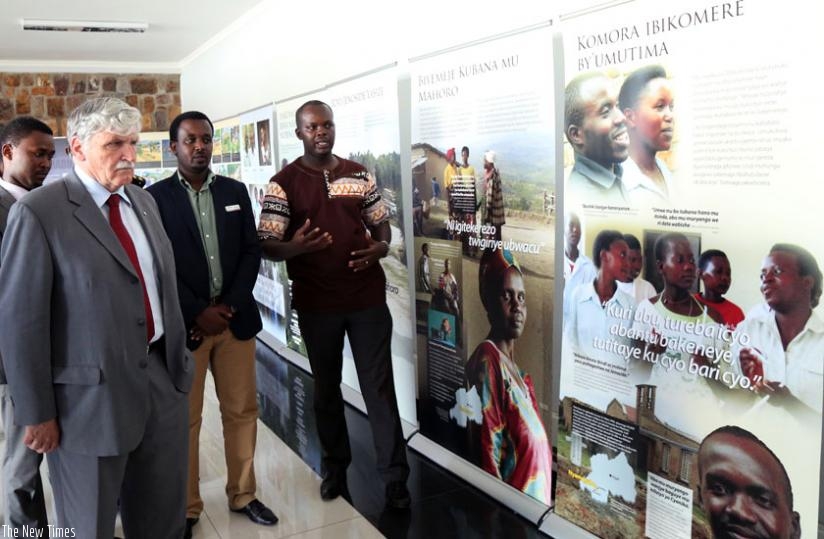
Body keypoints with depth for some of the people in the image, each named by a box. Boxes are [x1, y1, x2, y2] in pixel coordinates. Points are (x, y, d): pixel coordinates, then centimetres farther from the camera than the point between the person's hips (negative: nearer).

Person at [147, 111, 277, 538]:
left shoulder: (235, 191, 9)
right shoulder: (156, 197, -2)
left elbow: (252, 251, 5)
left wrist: (230, 305, -7)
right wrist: (198, 312, -13)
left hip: (234, 316, 3)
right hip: (183, 323, -3)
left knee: (241, 410, 10)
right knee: (184, 418, 5)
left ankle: (243, 495, 25)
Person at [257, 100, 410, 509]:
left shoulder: (360, 175, 6)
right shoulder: (283, 183, -3)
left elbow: (380, 224, 13)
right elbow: (267, 245, -7)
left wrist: (381, 247, -11)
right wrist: (294, 247, -29)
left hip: (368, 296, 1)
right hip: (316, 302, -1)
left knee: (379, 385, 3)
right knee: (326, 386, 14)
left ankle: (395, 476, 11)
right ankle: (335, 467, 31)